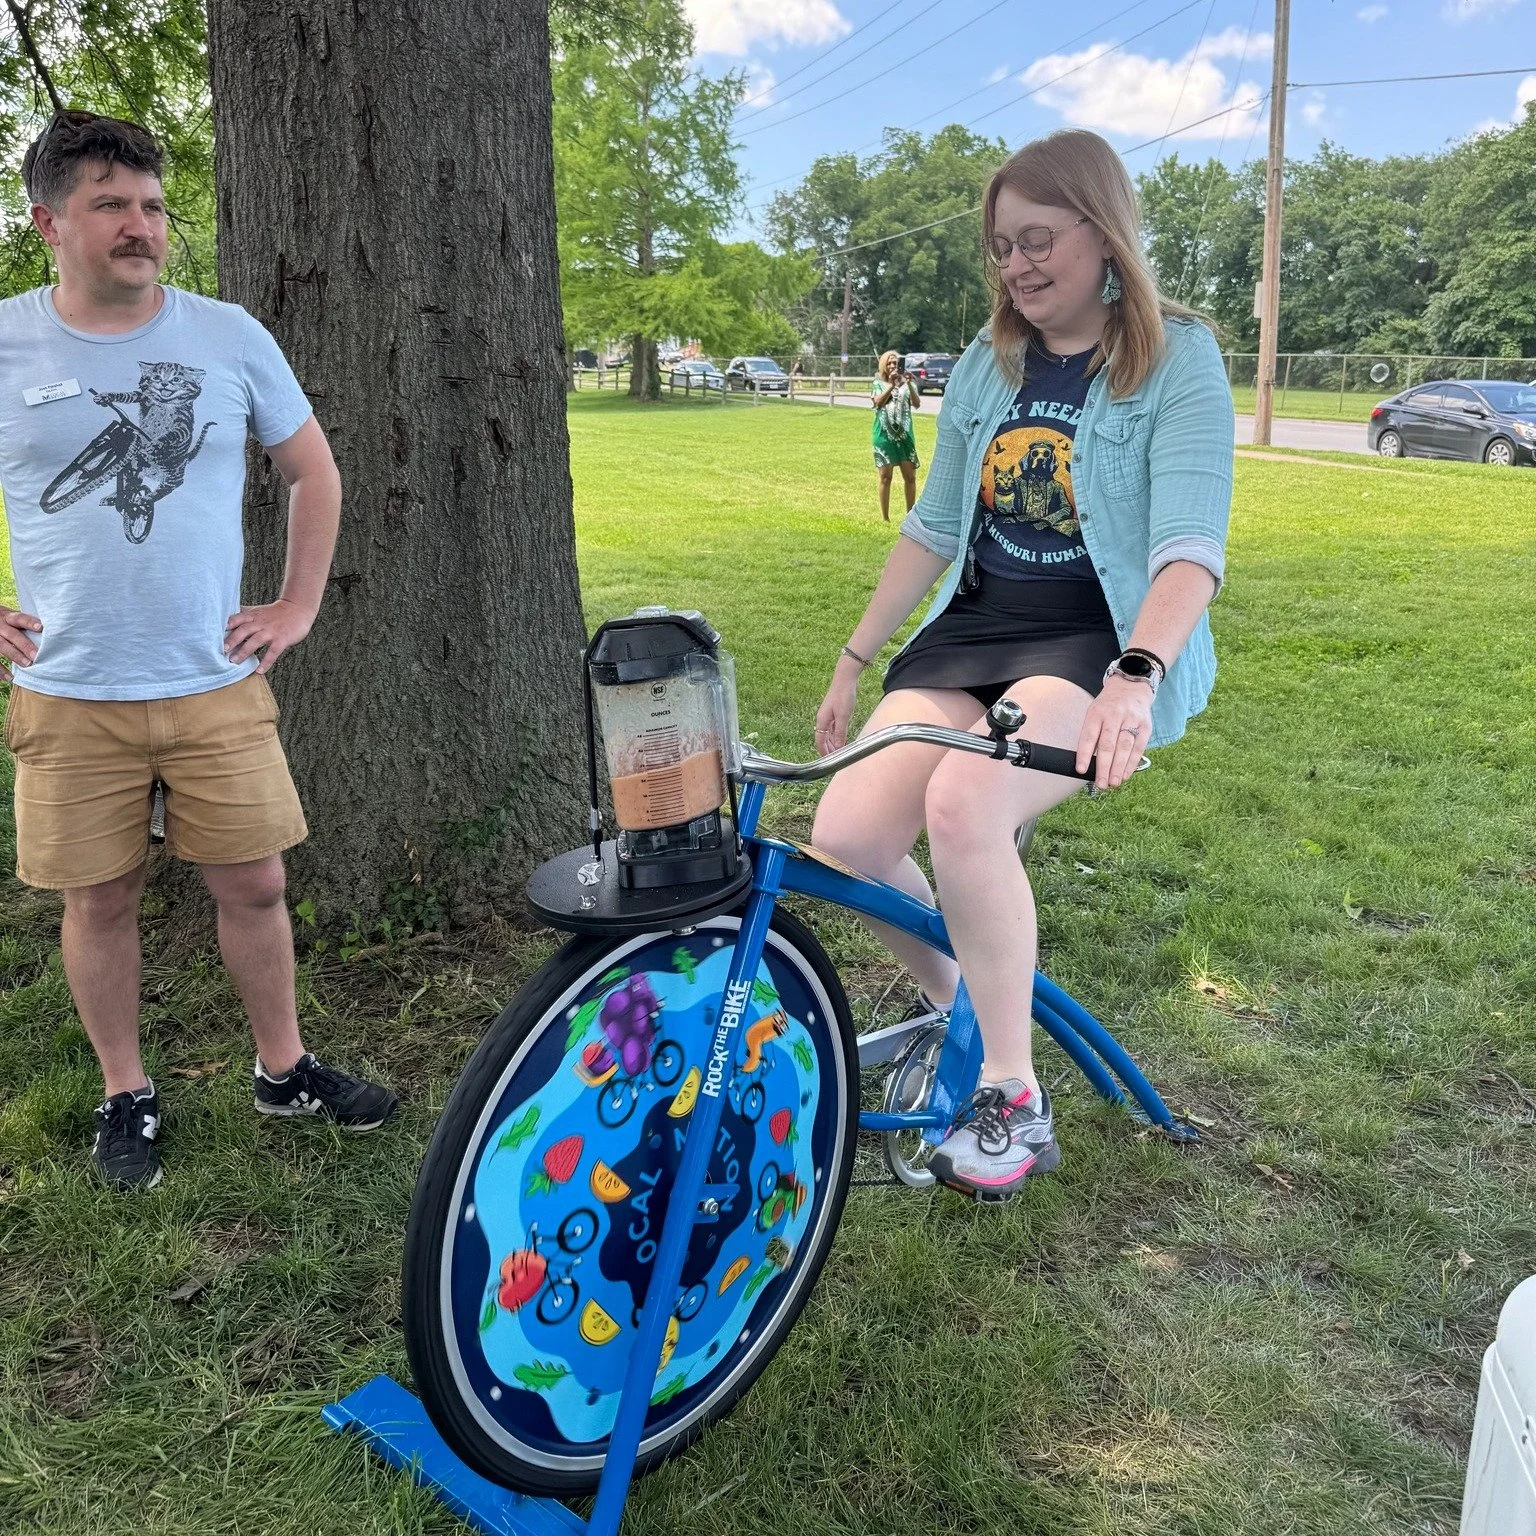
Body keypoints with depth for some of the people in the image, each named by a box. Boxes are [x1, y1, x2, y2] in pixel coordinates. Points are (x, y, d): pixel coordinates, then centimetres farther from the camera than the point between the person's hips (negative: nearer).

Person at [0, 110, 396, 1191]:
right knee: (101, 900, 8)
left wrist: (298, 607, 5)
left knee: (255, 884, 6)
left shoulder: (229, 335, 2)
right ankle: (126, 1094, 28)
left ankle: (284, 1069, 26)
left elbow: (315, 470, 12)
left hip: (218, 685, 1)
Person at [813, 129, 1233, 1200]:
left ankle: (1014, 1099, -15)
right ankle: (952, 1012, 13)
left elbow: (1192, 545, -17)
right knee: (849, 831, -17)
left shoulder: (1178, 359, -5)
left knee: (962, 803, -34)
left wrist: (1134, 675, -35)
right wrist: (854, 660, 16)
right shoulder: (988, 364, 12)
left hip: (1108, 640, -5)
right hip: (974, 629, 6)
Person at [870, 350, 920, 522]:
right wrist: (891, 384, -22)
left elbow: (916, 403, -6)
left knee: (910, 476, 2)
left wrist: (908, 383, -18)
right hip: (884, 435, -2)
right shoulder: (878, 384, 7)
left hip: (905, 434, 2)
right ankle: (885, 518, 5)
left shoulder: (907, 384, 10)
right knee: (885, 477, 0)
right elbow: (878, 402, -12)